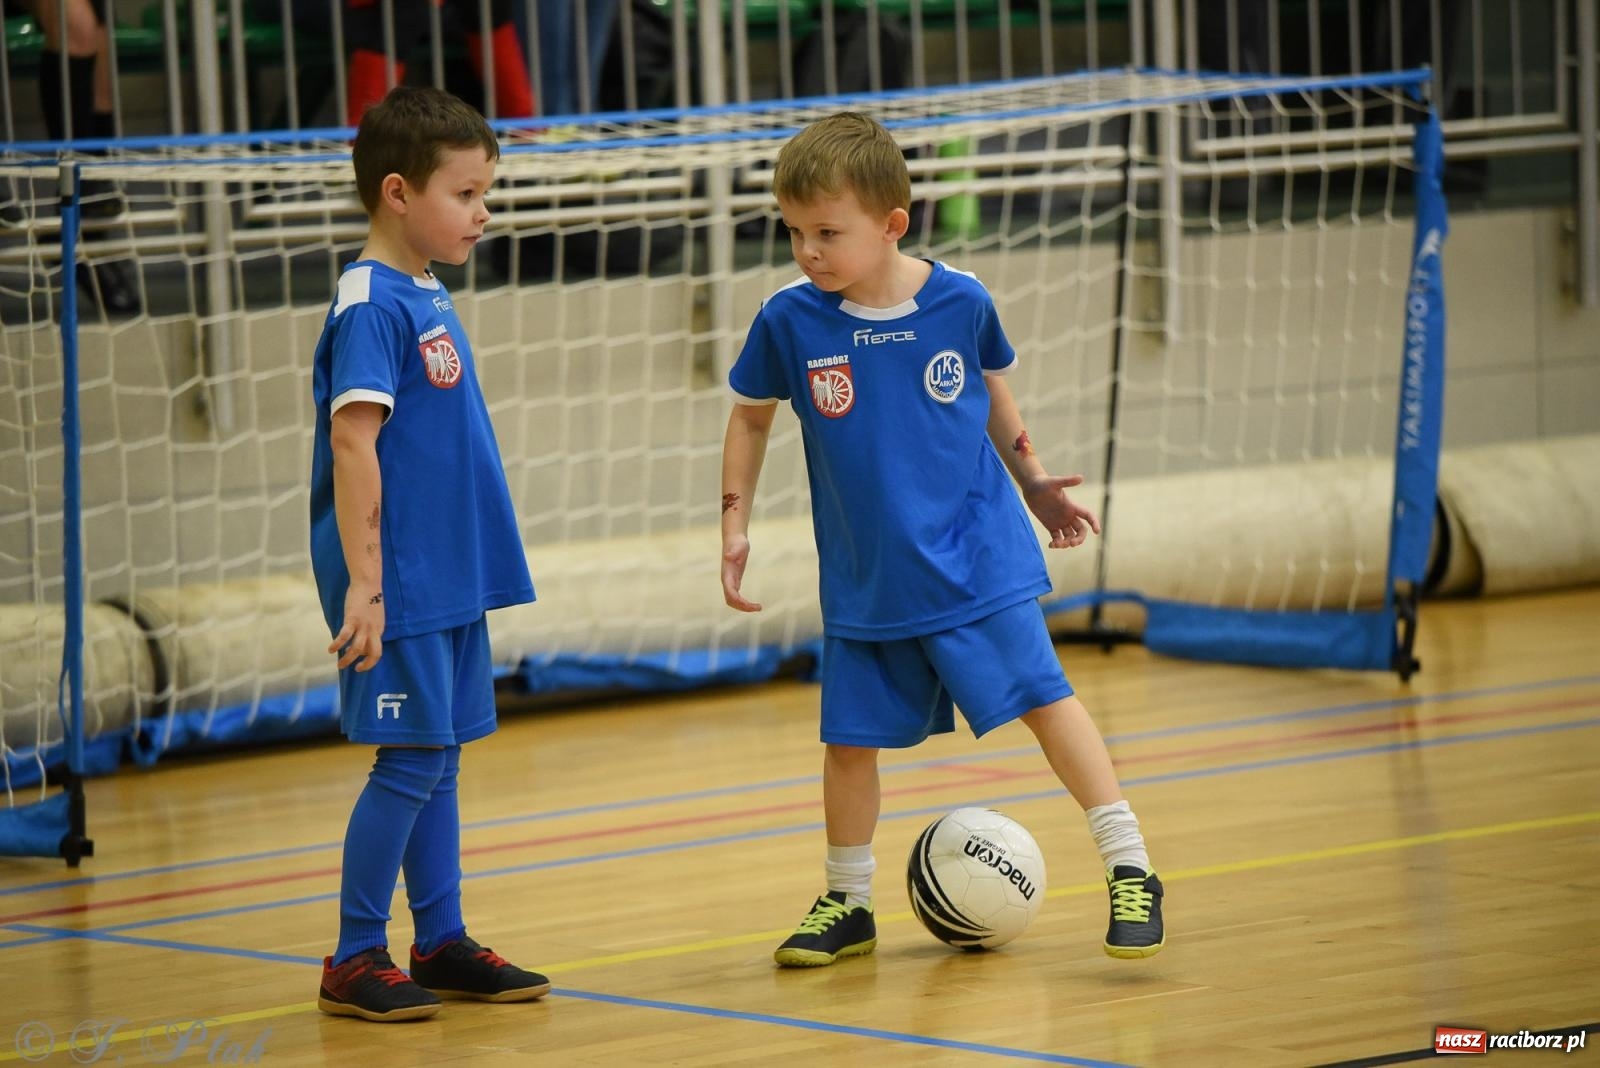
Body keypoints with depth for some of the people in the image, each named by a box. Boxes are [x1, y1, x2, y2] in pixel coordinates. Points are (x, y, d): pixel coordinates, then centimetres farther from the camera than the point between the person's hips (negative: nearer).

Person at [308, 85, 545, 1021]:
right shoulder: (371, 304, -15)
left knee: (438, 761, 12)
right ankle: (355, 959, 3)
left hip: (449, 580, 9)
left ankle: (442, 943, 19)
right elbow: (352, 440, -21)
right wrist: (363, 583, -24)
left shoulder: (427, 298, 12)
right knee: (412, 761, -5)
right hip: (399, 585, -9)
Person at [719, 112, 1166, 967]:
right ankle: (846, 904, 25)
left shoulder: (961, 302, -8)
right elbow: (750, 418, 8)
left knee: (1042, 696, -8)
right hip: (862, 577, 1)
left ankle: (1130, 871, -3)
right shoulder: (789, 321, -9)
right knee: (850, 736, 6)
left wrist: (1034, 480, 14)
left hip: (976, 557, -1)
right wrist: (735, 529, 4)